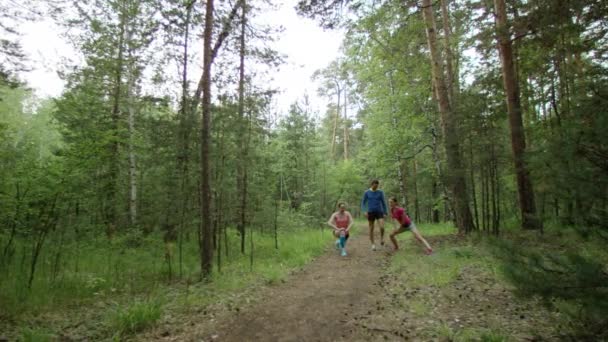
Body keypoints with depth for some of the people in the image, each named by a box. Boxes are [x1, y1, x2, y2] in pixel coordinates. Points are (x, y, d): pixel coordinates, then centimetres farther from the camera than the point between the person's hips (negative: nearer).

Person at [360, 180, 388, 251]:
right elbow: (363, 203, 2)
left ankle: (382, 238, 13)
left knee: (382, 227, -17)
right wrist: (365, 211, -13)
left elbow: (383, 203, 6)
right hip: (370, 213, 0)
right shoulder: (366, 192, 0)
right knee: (371, 229, 1)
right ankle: (373, 244, 15)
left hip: (379, 212, 0)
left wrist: (385, 213, 3)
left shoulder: (380, 192, 3)